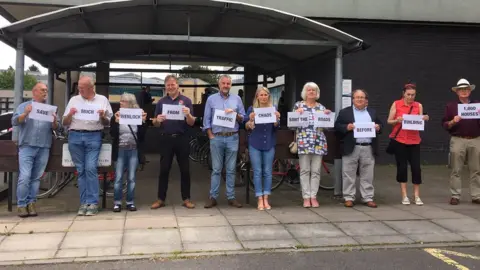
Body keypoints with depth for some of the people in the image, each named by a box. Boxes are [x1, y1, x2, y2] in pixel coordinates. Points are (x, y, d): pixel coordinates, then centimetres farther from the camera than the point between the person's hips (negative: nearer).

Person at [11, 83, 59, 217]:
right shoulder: (23, 106, 10)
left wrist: (54, 121, -11)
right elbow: (14, 121, -2)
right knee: (24, 177, -9)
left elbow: (56, 128, 10)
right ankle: (21, 205, -3)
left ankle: (31, 203, 9)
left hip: (44, 148, 2)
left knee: (36, 178, 4)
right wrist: (25, 114, -18)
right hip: (27, 147, -2)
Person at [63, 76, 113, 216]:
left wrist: (103, 116, -8)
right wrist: (70, 114, -4)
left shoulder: (102, 100, 10)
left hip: (93, 137, -2)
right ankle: (84, 202, 9)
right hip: (75, 137, 2)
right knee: (81, 170, 4)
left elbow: (108, 123, 12)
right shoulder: (73, 100, 14)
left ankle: (92, 203, -6)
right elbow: (65, 123, 15)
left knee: (90, 168, -11)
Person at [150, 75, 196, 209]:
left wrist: (188, 115, -23)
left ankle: (186, 198, 13)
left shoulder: (186, 100, 2)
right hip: (166, 139, 2)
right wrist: (158, 120, -13)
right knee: (164, 170, 5)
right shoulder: (161, 102, 8)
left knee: (185, 170, 4)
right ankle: (160, 198, 13)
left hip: (182, 138, -1)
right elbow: (155, 124, 9)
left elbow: (191, 123, -2)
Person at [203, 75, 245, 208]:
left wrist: (234, 114, -11)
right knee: (216, 169, 2)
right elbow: (206, 120, 4)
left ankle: (231, 197, 11)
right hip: (216, 138, -1)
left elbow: (243, 118, 8)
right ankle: (213, 197, 6)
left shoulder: (237, 99, 9)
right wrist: (211, 136, -4)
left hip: (232, 138, 1)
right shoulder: (211, 99, 6)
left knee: (231, 169, 5)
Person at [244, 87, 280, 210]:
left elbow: (276, 127, 2)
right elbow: (246, 127, 2)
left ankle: (266, 199, 8)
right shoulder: (251, 109, 3)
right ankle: (260, 200, 2)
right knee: (257, 172, -2)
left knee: (267, 172, 2)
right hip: (255, 144, -1)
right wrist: (250, 120, -18)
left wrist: (277, 119, -18)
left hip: (269, 144, 1)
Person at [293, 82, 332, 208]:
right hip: (304, 141, -2)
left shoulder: (321, 107, 13)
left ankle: (313, 197, 8)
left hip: (318, 142, 2)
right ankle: (306, 197, 3)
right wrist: (297, 113, -14)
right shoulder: (298, 105, 6)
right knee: (305, 170, -1)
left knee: (316, 171, 2)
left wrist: (328, 115, -3)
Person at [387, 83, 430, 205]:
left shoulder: (418, 106, 5)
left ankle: (417, 196, 9)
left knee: (416, 167, -2)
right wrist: (397, 120, -19)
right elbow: (389, 121, 0)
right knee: (402, 166, 2)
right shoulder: (396, 104, -1)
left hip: (414, 140, 2)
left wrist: (425, 120, -14)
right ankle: (404, 196, 11)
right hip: (399, 140, -1)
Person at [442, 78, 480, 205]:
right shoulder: (451, 106, 6)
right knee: (456, 170, 1)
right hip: (458, 140, -2)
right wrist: (453, 121, -17)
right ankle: (455, 196, 7)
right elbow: (445, 125, 2)